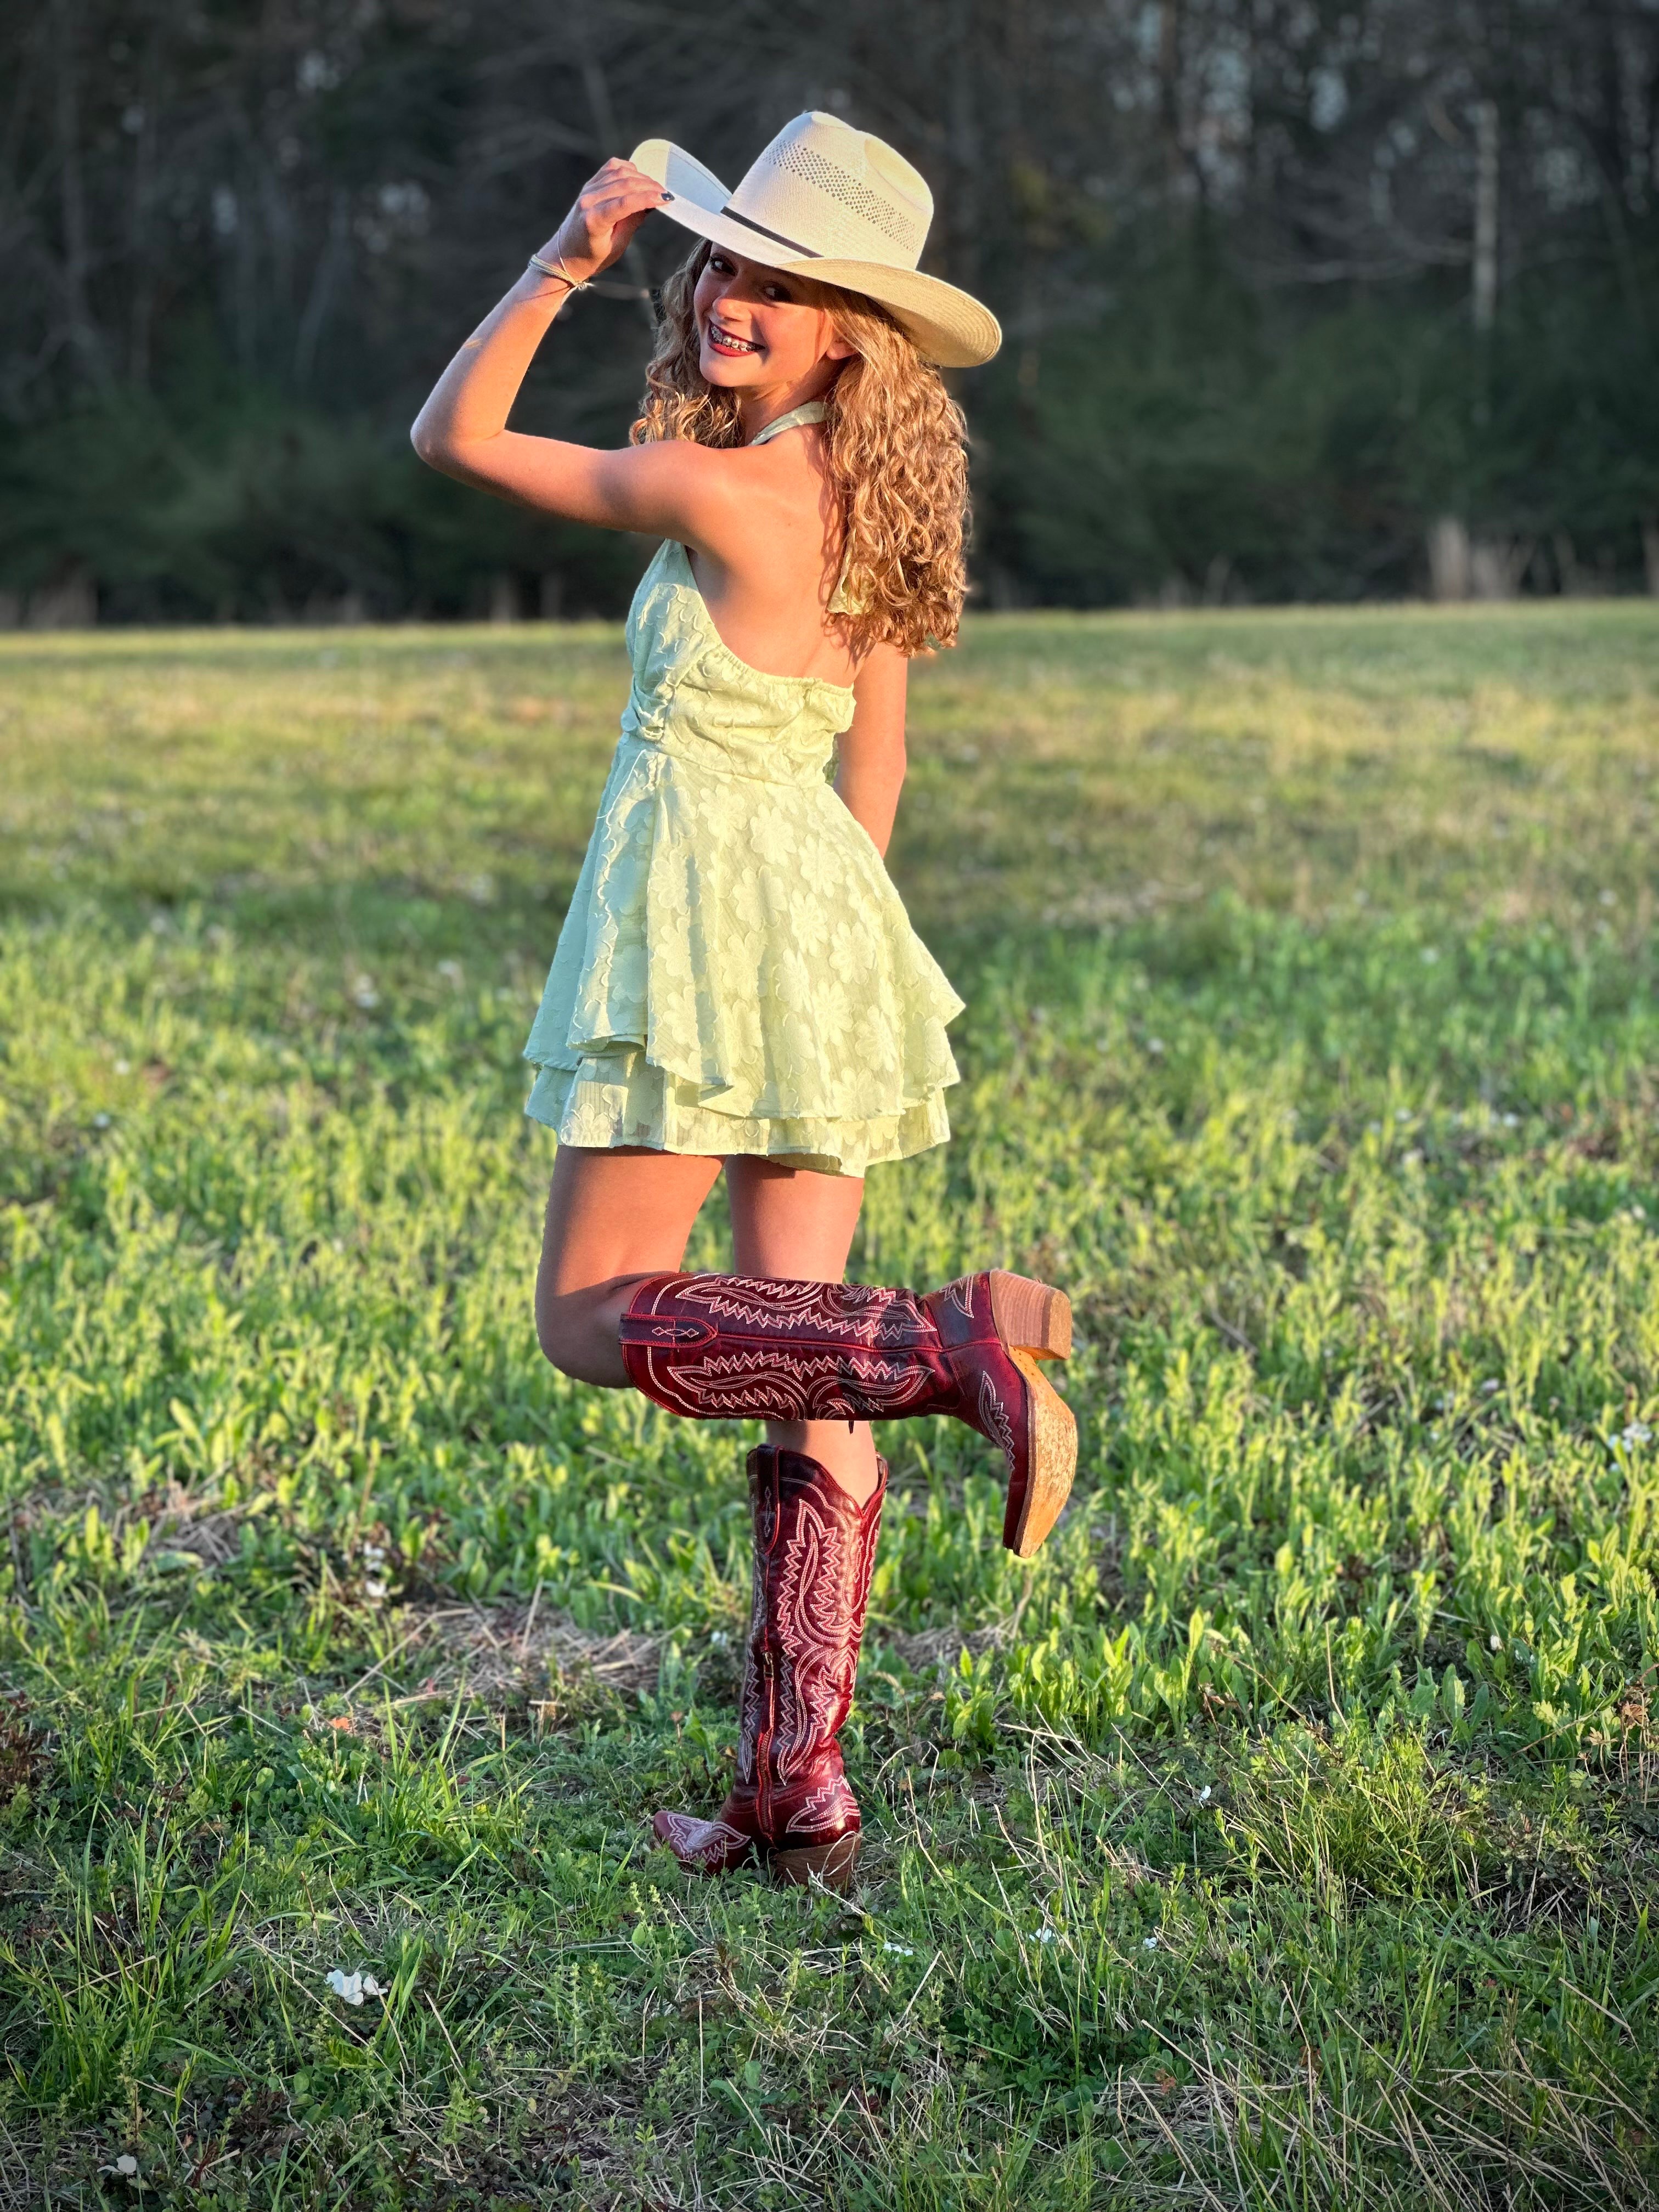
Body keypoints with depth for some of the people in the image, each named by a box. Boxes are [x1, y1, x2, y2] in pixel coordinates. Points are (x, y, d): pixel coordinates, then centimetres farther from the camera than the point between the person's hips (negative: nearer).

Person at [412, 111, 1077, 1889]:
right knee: (804, 1362, 6)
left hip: (707, 919, -8)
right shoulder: (860, 502, 10)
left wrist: (563, 260, -7)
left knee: (594, 1318, 0)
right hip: (823, 925, 8)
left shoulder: (722, 492, -14)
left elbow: (454, 438, -5)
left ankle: (952, 1343, -20)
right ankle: (797, 1796, 9)